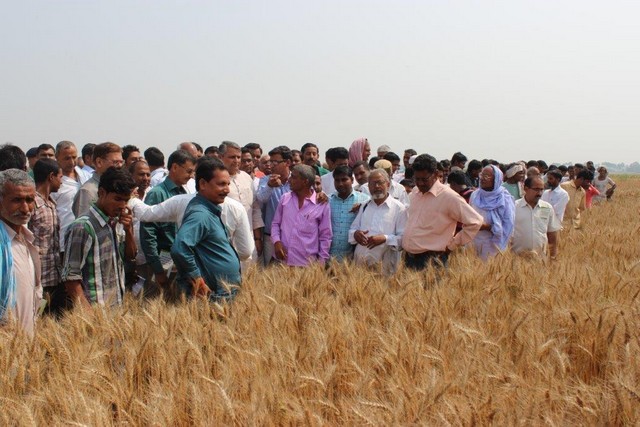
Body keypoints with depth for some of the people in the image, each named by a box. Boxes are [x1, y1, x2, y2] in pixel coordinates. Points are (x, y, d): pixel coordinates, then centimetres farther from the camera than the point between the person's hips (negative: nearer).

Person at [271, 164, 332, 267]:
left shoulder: (322, 205, -3)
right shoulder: (285, 198, 8)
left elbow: (325, 236, 1)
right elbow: (275, 223, 15)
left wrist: (322, 261, -1)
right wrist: (276, 241, -4)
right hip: (282, 260, 3)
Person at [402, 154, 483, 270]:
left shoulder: (449, 197, -12)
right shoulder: (415, 193, 11)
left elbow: (475, 222, -10)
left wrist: (453, 244, -6)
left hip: (430, 261, -7)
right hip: (409, 257, 7)